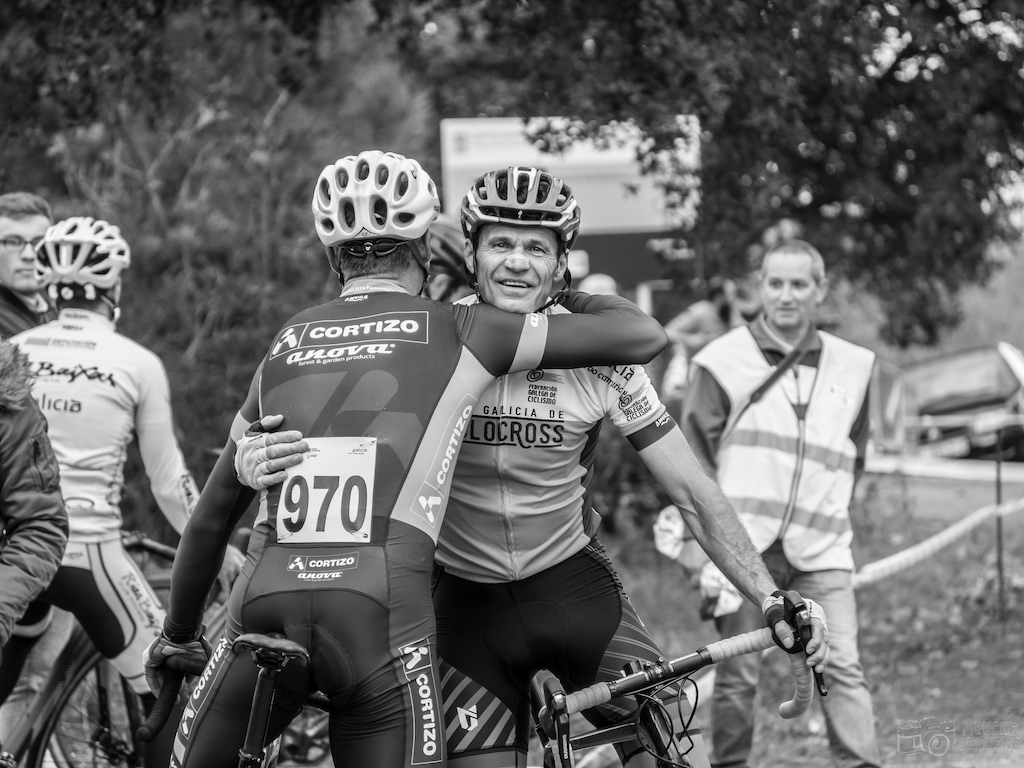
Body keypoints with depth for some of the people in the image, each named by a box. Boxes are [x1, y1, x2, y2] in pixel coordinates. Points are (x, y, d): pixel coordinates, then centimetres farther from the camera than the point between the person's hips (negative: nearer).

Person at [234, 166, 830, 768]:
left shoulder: (598, 354, -11)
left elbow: (693, 491, -7)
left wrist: (771, 599, -16)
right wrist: (257, 456, -36)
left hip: (573, 582, 0)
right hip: (468, 599, 0)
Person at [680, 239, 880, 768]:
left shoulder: (850, 367, 11)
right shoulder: (724, 361, 1)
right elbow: (692, 455, 3)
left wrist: (830, 513, 13)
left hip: (822, 547, 2)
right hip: (744, 545, -2)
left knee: (843, 667, -9)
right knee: (737, 674, -1)